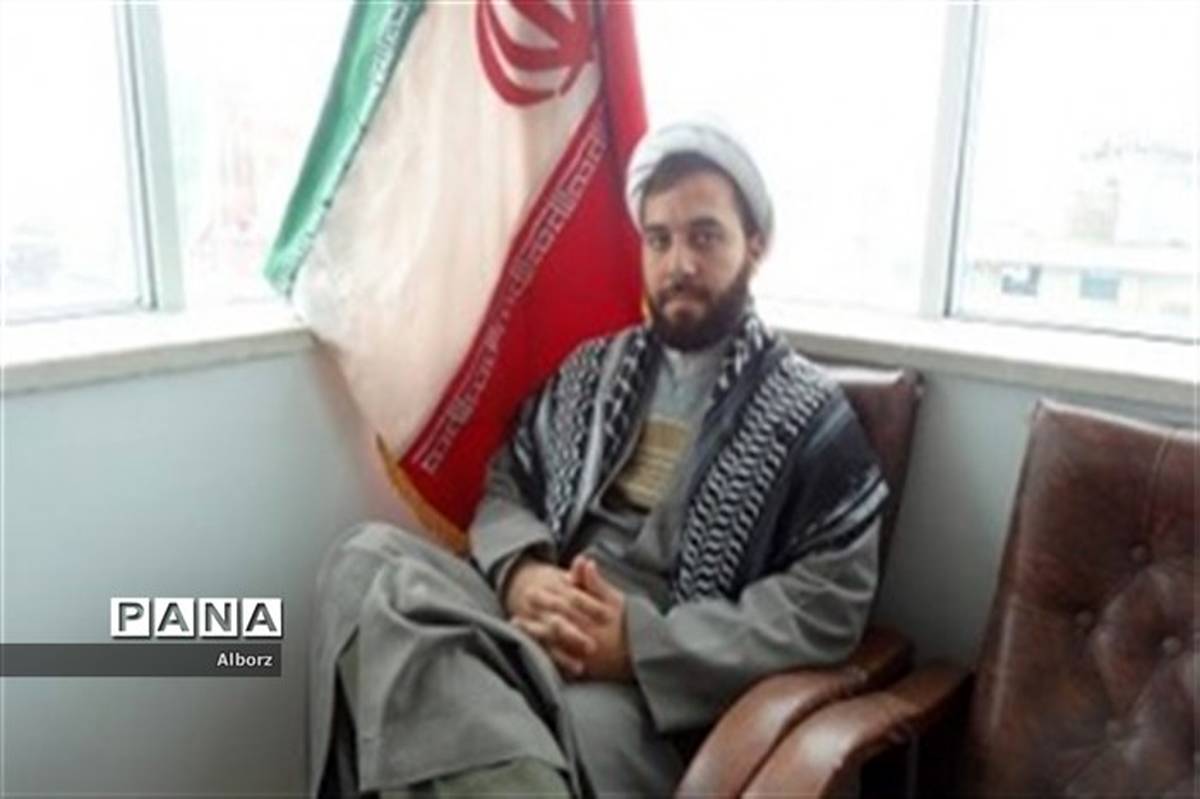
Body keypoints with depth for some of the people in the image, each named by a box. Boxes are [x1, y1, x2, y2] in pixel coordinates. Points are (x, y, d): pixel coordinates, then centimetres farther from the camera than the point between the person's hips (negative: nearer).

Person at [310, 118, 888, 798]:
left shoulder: (812, 414, 2)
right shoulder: (593, 369, 17)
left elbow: (828, 606, -6)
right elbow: (507, 486, 17)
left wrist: (640, 642, -17)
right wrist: (521, 571, -9)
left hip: (657, 680, -5)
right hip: (533, 622, 6)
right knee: (371, 559, -26)